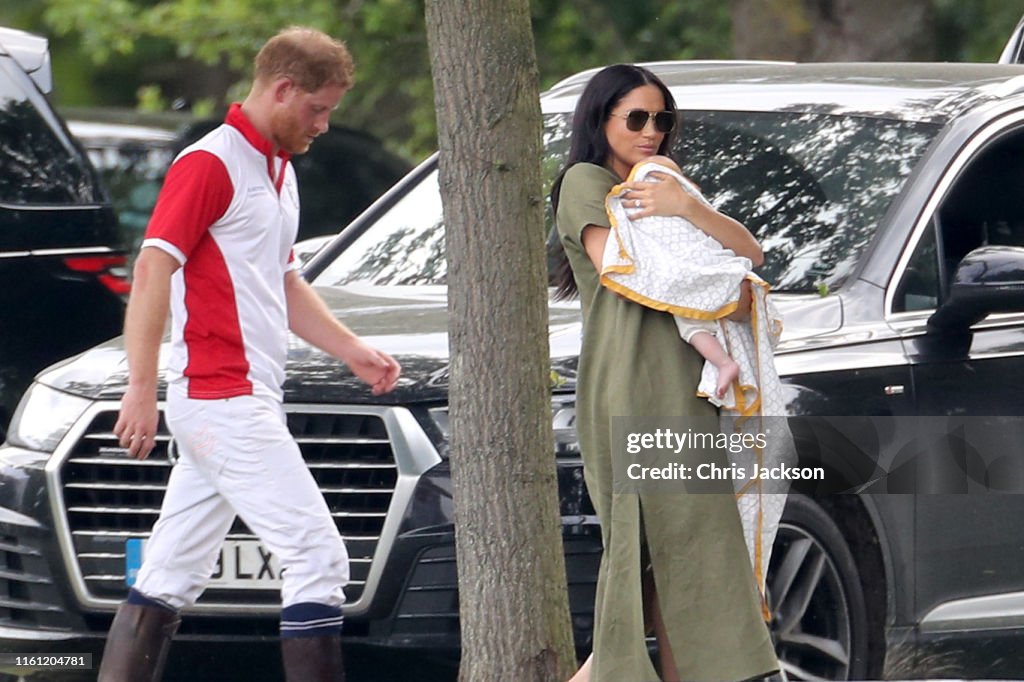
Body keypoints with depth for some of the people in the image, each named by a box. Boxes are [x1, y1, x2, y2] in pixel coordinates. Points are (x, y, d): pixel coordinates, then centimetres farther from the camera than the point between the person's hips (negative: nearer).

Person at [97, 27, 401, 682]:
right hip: (223, 400, -10)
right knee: (319, 558, -12)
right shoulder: (210, 163, -11)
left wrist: (354, 350, 19)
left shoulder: (280, 170, 19)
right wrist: (142, 388, -22)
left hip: (250, 402, 10)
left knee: (172, 576, 10)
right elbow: (154, 269, -17)